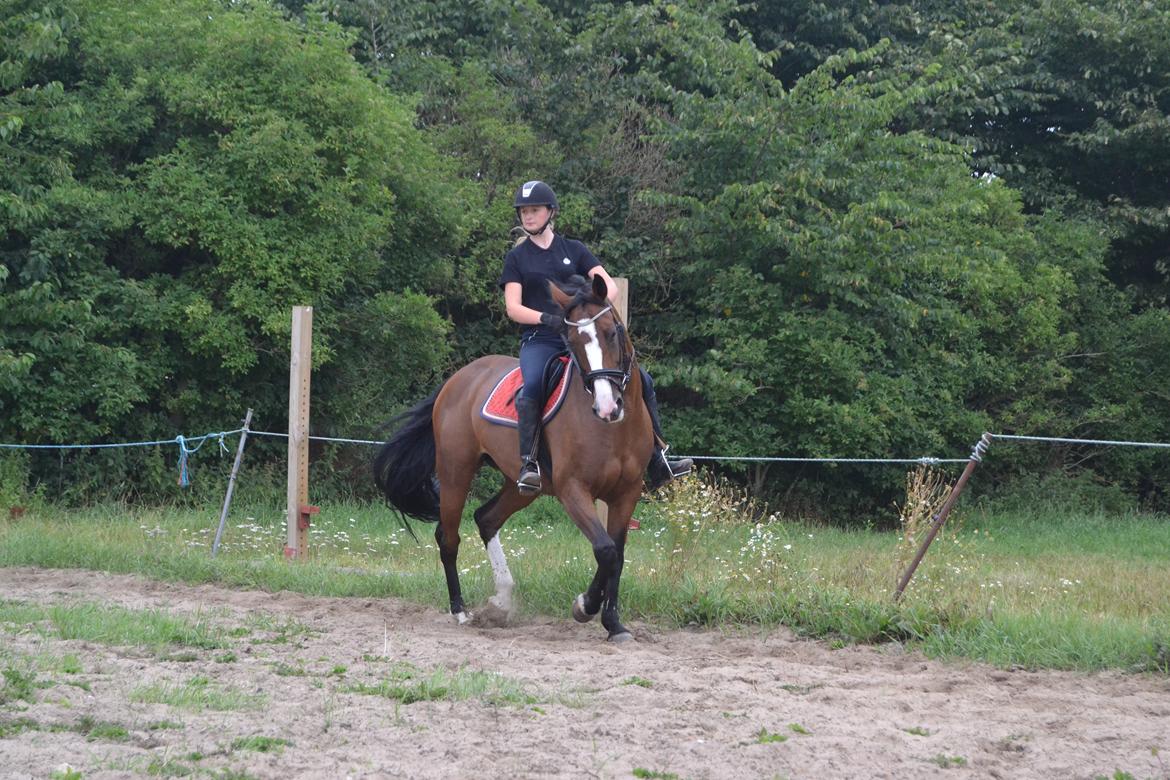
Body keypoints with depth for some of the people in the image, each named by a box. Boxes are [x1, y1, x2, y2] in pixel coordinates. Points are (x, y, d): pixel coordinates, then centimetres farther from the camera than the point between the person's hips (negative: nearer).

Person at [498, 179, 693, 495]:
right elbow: (513, 308, -3)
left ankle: (658, 462, -5)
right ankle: (528, 463, -37)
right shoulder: (517, 258, 9)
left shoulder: (574, 250, 14)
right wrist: (547, 318, -23)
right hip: (540, 340, -3)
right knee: (532, 387, -37)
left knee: (641, 380, -10)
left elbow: (610, 287, 4)